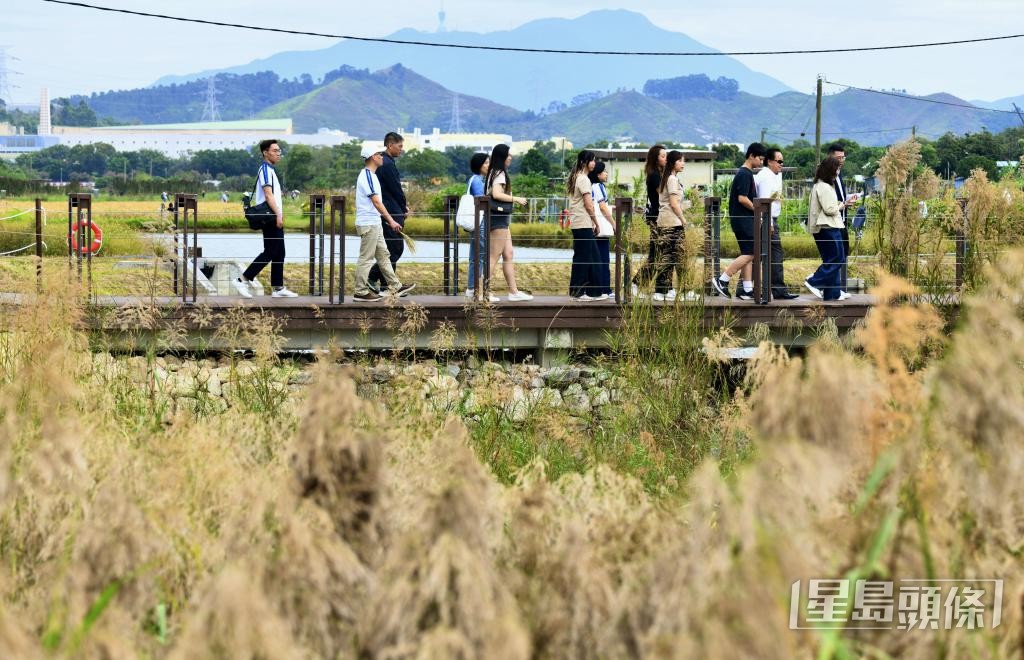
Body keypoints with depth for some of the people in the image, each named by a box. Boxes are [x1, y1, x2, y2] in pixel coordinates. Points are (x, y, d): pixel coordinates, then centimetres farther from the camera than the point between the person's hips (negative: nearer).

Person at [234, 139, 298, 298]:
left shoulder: (271, 170, 19)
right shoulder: (265, 169, -12)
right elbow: (268, 195, -20)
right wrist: (278, 215, -23)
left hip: (275, 219, 10)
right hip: (271, 218, -10)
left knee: (279, 253, 9)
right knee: (270, 252, -11)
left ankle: (278, 288, 11)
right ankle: (243, 280, -10)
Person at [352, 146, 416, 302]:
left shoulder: (371, 175, 15)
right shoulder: (367, 176, -17)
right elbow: (376, 202, -21)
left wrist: (387, 219, 22)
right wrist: (391, 220, -20)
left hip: (375, 224, 11)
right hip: (368, 224, -11)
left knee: (383, 255, 14)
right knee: (366, 258, -5)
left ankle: (395, 287, 20)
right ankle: (361, 292, -1)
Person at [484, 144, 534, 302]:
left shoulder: (495, 172, 15)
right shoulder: (500, 173, -13)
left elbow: (491, 193, 16)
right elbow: (496, 194, -26)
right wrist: (516, 199, -18)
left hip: (502, 219, 10)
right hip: (499, 218, -10)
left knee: (508, 255, 10)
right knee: (494, 256, -7)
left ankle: (514, 292, 12)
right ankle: (482, 291, -6)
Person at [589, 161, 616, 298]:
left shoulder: (591, 187, 16)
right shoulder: (599, 186, -8)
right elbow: (602, 207, -13)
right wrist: (614, 224, -9)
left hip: (594, 229, 8)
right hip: (603, 228, -8)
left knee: (596, 259, 9)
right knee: (604, 260, -6)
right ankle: (605, 289, -6)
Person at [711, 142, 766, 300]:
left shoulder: (745, 173, 18)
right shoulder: (745, 174, -13)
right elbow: (742, 198, -21)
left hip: (745, 220, 10)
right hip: (743, 220, -10)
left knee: (747, 254, 8)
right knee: (750, 254, -11)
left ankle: (747, 289, 8)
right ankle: (722, 280, -10)